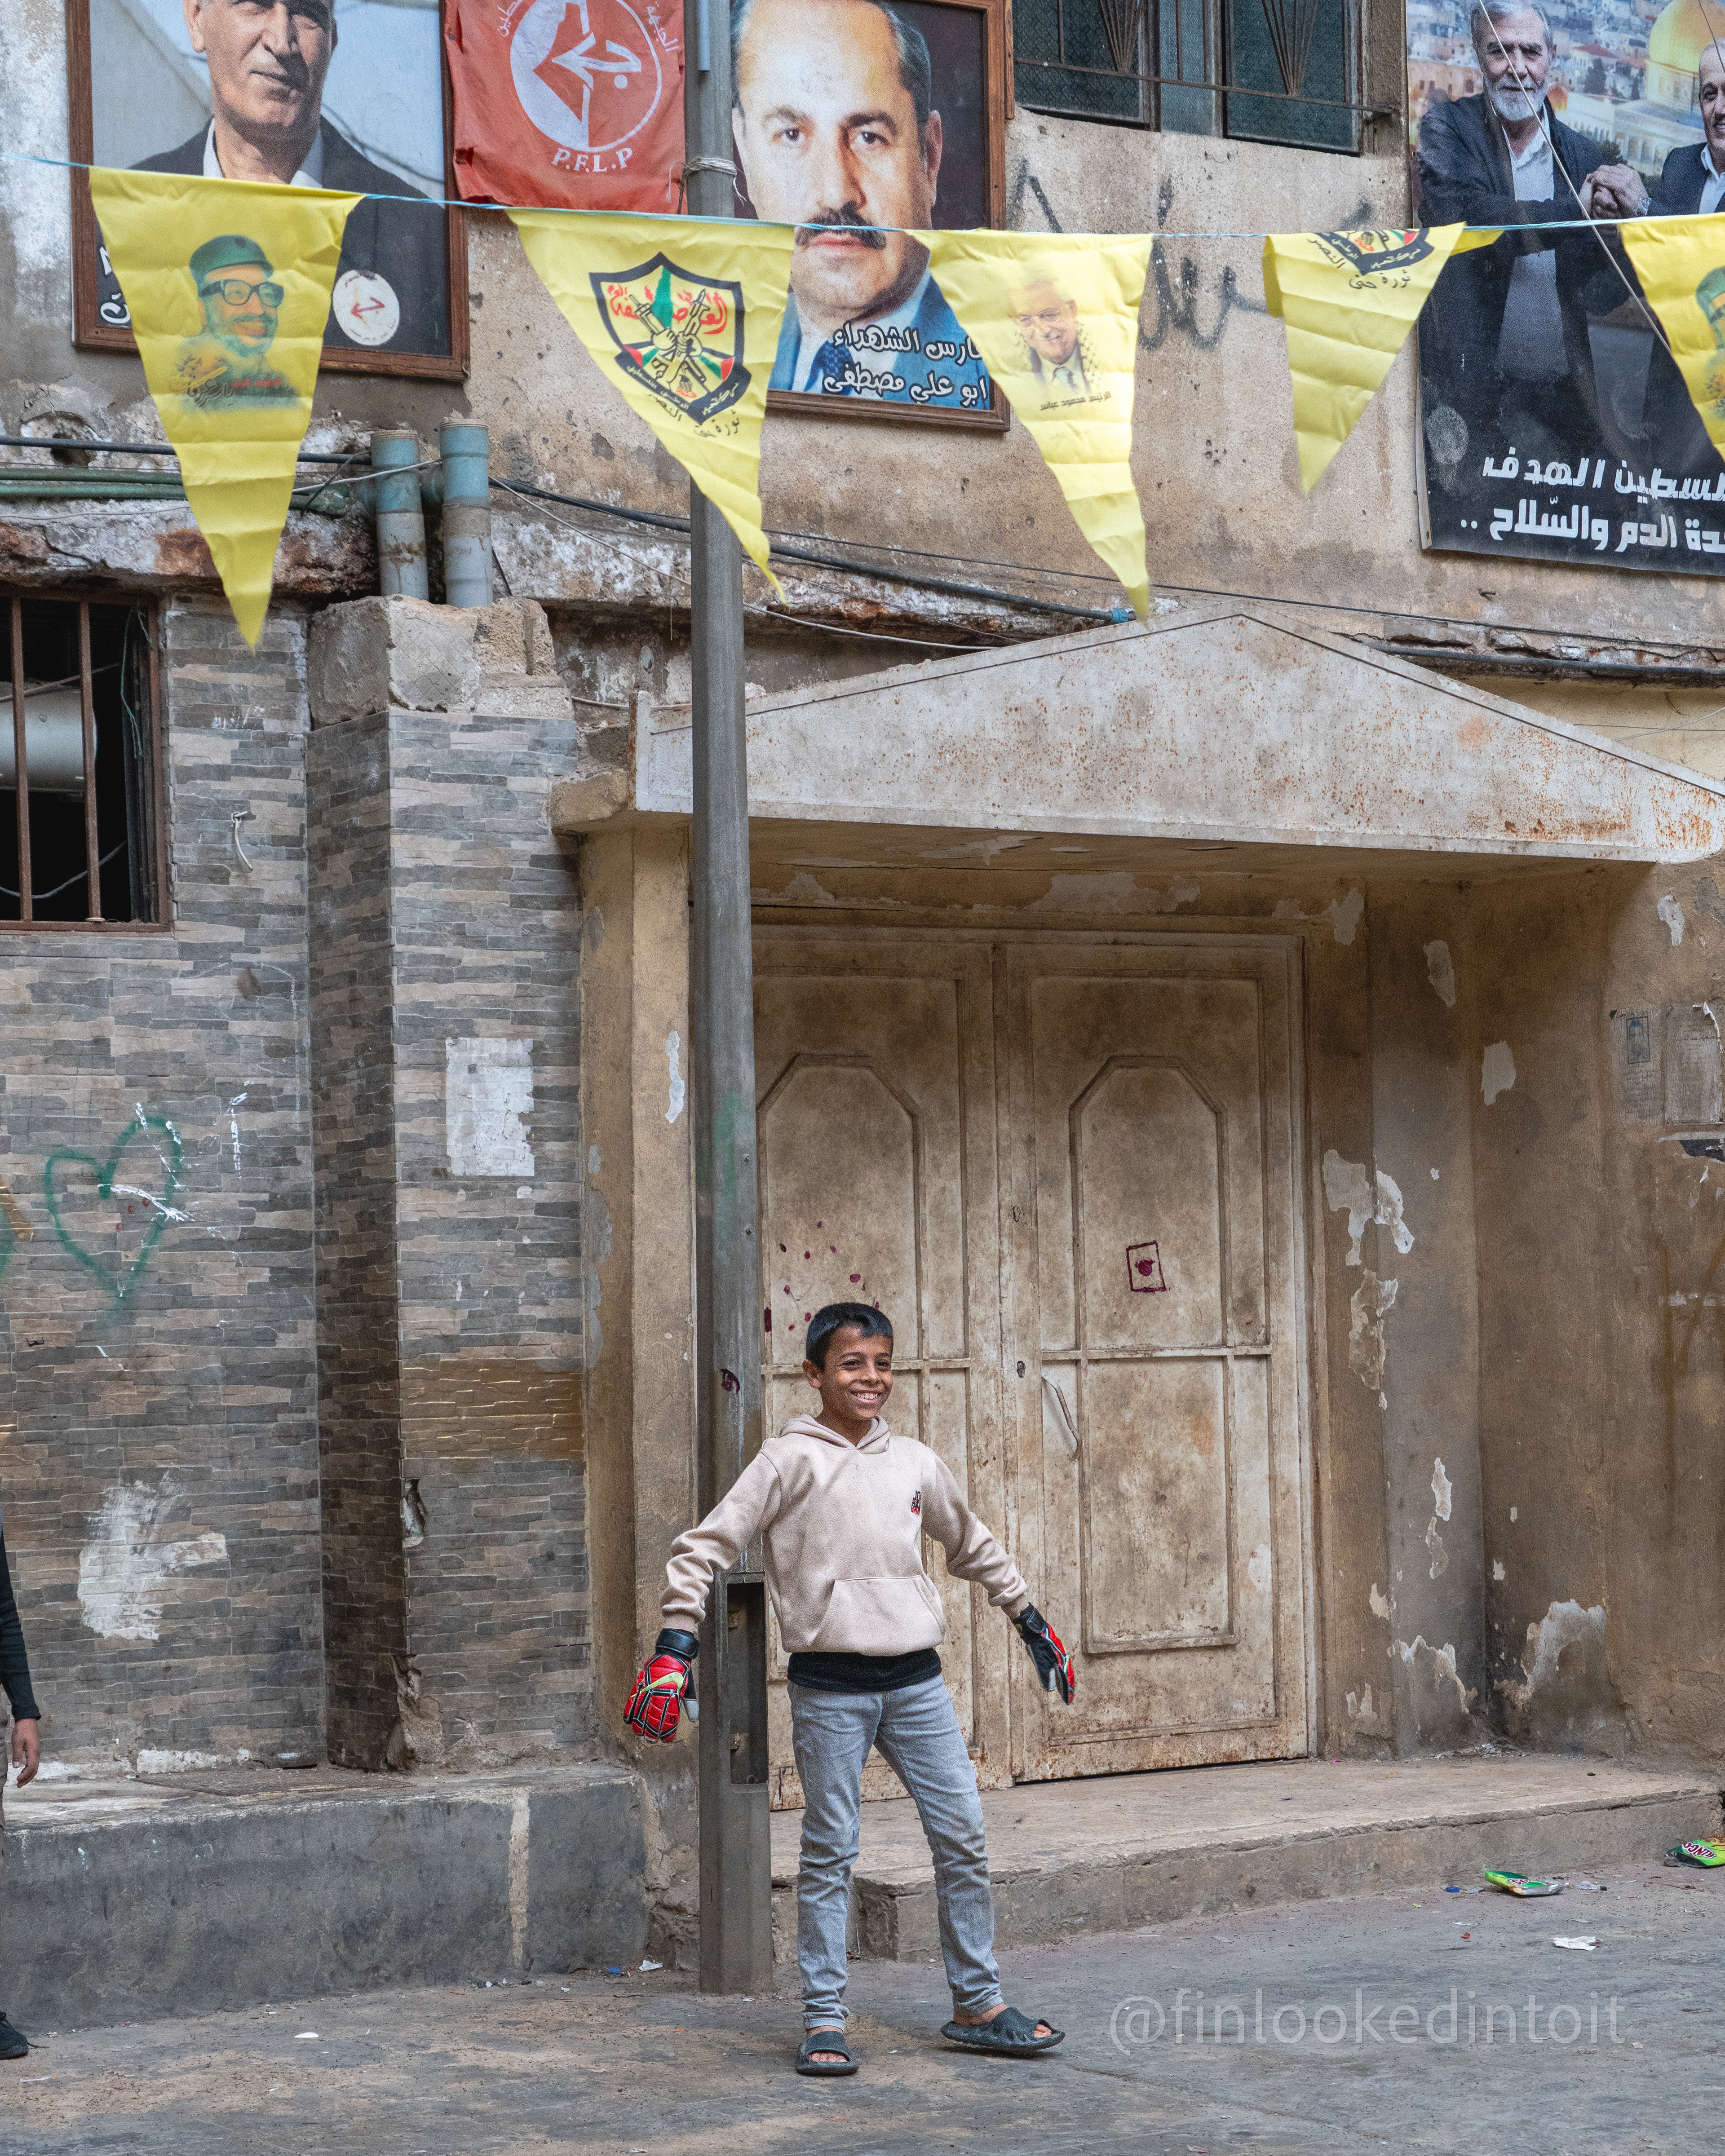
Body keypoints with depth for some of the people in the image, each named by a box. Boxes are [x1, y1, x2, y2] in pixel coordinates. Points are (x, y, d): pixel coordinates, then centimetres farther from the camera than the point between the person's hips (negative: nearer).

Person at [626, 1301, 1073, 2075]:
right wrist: (672, 1650, -15)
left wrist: (1032, 1622, 31)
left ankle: (978, 2005, 16)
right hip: (830, 1687, -4)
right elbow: (706, 1547, -7)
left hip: (915, 1682, 4)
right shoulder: (790, 1460, -4)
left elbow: (973, 1548, 27)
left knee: (963, 1839, 4)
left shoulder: (916, 1463, 10)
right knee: (829, 1855, 1)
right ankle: (824, 2020, 9)